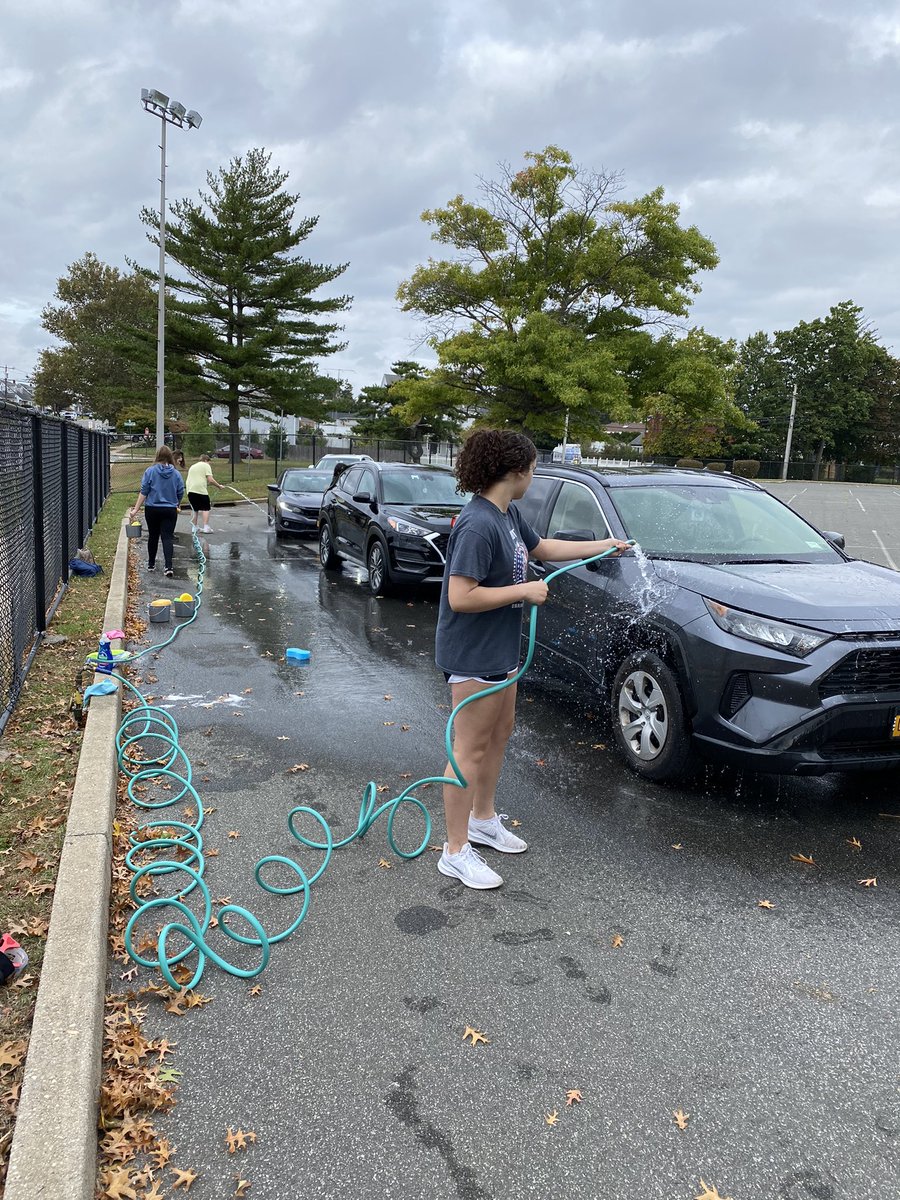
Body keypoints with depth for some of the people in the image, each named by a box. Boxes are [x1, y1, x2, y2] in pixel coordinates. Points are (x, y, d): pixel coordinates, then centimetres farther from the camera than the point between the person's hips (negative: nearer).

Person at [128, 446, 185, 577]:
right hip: (170, 510, 0)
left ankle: (151, 564, 26)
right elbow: (181, 493, 6)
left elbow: (144, 492, -8)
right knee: (168, 537, -1)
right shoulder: (176, 474, -1)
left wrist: (136, 508, -3)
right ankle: (168, 566, -15)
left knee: (153, 536, 14)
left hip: (152, 509, 0)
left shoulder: (150, 471, -6)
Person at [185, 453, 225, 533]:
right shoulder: (206, 465, 6)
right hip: (201, 490, -6)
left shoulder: (192, 466, 25)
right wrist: (219, 485, 3)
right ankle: (206, 527, -7)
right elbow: (210, 479, -6)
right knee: (205, 508, 2)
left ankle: (195, 527, 18)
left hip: (190, 490, 6)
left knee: (195, 509, 16)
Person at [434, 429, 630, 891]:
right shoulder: (478, 524, -26)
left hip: (500, 649, 10)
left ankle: (484, 819, 40)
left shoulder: (508, 514, 5)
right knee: (471, 749, -1)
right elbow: (460, 597, -30)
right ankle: (456, 852, 12)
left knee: (500, 732, 22)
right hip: (472, 655, -10)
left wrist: (605, 545, 27)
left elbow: (543, 548, 23)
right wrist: (525, 590, -22)